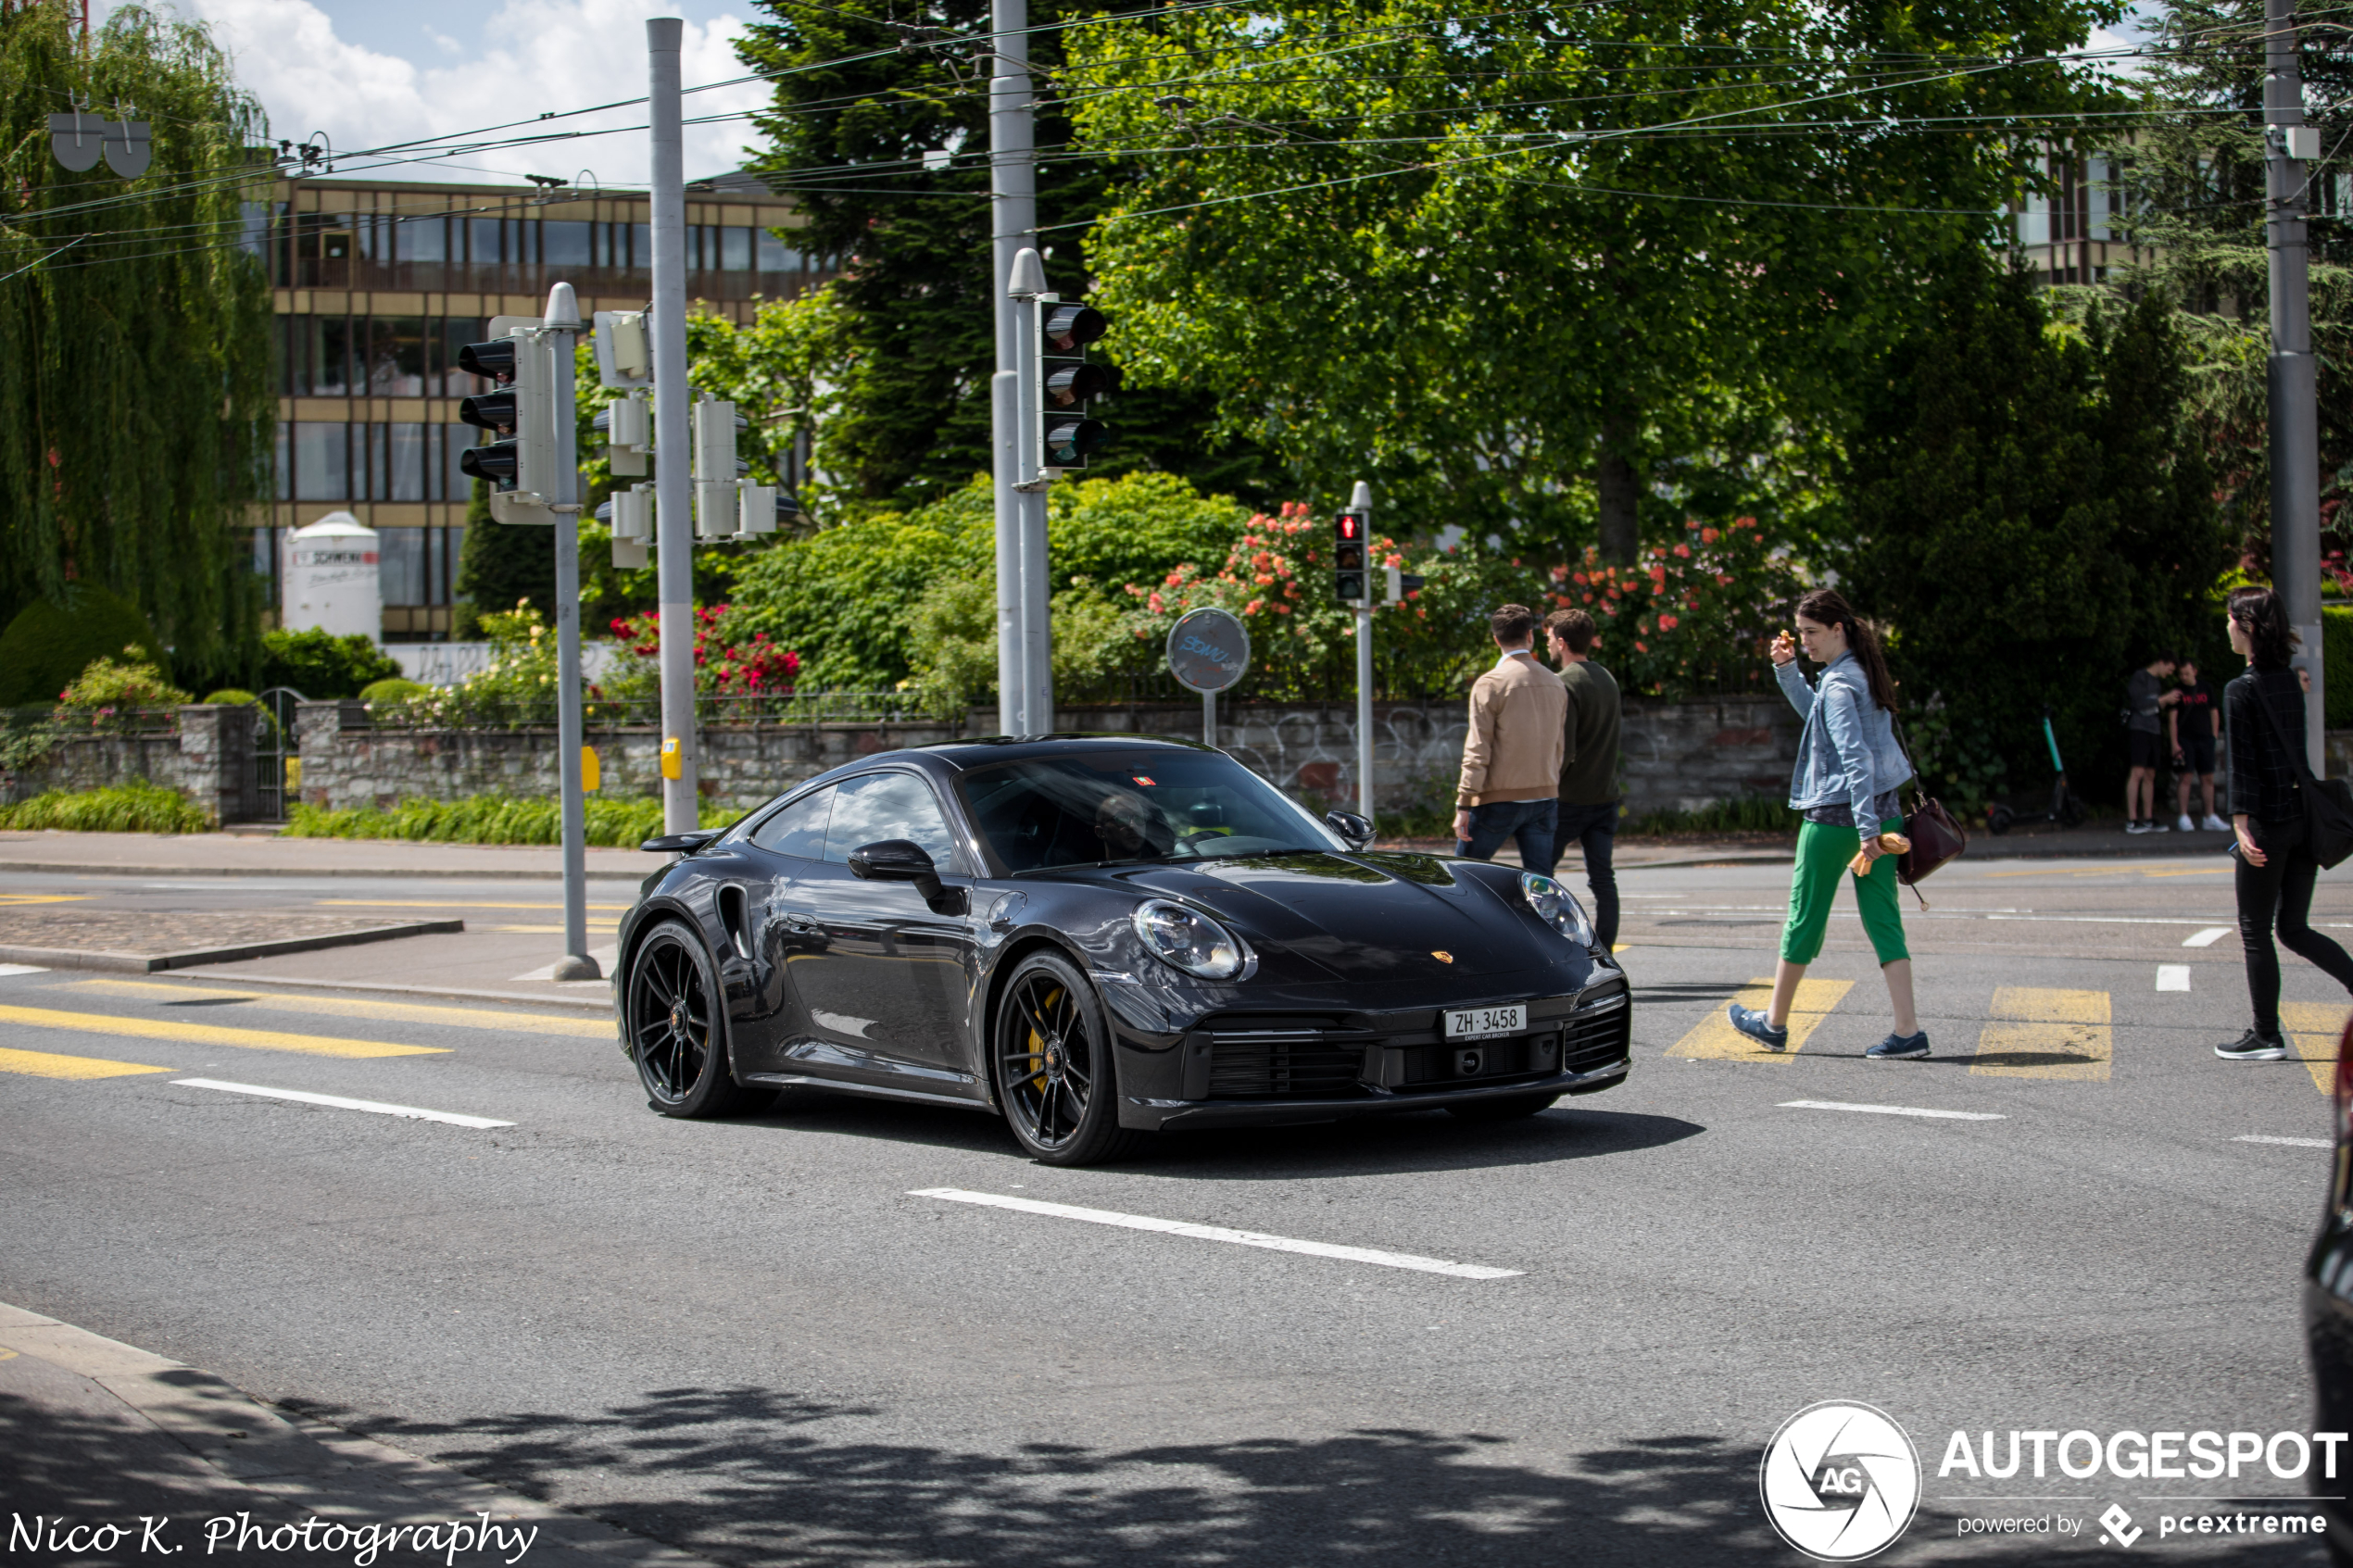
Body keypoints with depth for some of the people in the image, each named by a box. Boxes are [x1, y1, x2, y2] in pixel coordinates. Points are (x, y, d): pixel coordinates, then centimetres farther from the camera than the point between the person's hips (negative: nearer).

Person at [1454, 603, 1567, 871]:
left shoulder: (1490, 684, -10)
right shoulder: (1554, 683, 8)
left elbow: (1478, 750, -13)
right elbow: (1558, 748, 15)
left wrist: (1463, 805, -12)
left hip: (1499, 801, -5)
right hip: (1544, 798, 5)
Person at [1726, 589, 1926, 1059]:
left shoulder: (1839, 684, -15)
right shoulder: (1863, 673, 12)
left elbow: (1856, 758, -22)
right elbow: (1816, 714, 30)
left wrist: (1865, 828, -24)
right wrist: (1788, 670, 18)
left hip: (1835, 815, -8)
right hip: (1883, 810, 8)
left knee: (1804, 917, 6)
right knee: (1883, 920, 4)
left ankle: (1775, 1024, 19)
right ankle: (1908, 1029, -4)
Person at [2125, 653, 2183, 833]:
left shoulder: (2157, 682, 20)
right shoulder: (2139, 678, -6)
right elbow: (2141, 703, -16)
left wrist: (2168, 701, 6)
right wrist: (2164, 699, -10)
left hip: (2152, 730, 9)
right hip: (2139, 729, -9)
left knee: (2150, 776, 9)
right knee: (2137, 773, -14)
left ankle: (2148, 819, 13)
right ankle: (2131, 821, -16)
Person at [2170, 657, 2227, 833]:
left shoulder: (2206, 689, 10)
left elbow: (2214, 712, 17)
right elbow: (2172, 718, -4)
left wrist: (2214, 735, 7)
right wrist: (2174, 743, -11)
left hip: (2204, 739, 4)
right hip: (2185, 739, -4)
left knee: (2208, 778, 3)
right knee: (2184, 777, -8)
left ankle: (2210, 818, 9)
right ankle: (2183, 817, -5)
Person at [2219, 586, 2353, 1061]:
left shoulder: (2241, 691, -11)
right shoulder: (2293, 682, 9)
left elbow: (2243, 764, -16)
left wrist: (2241, 825, -19)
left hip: (2268, 822, -7)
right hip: (2304, 818, 7)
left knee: (2255, 932, 5)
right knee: (2294, 929, 14)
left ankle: (2266, 1036, 10)